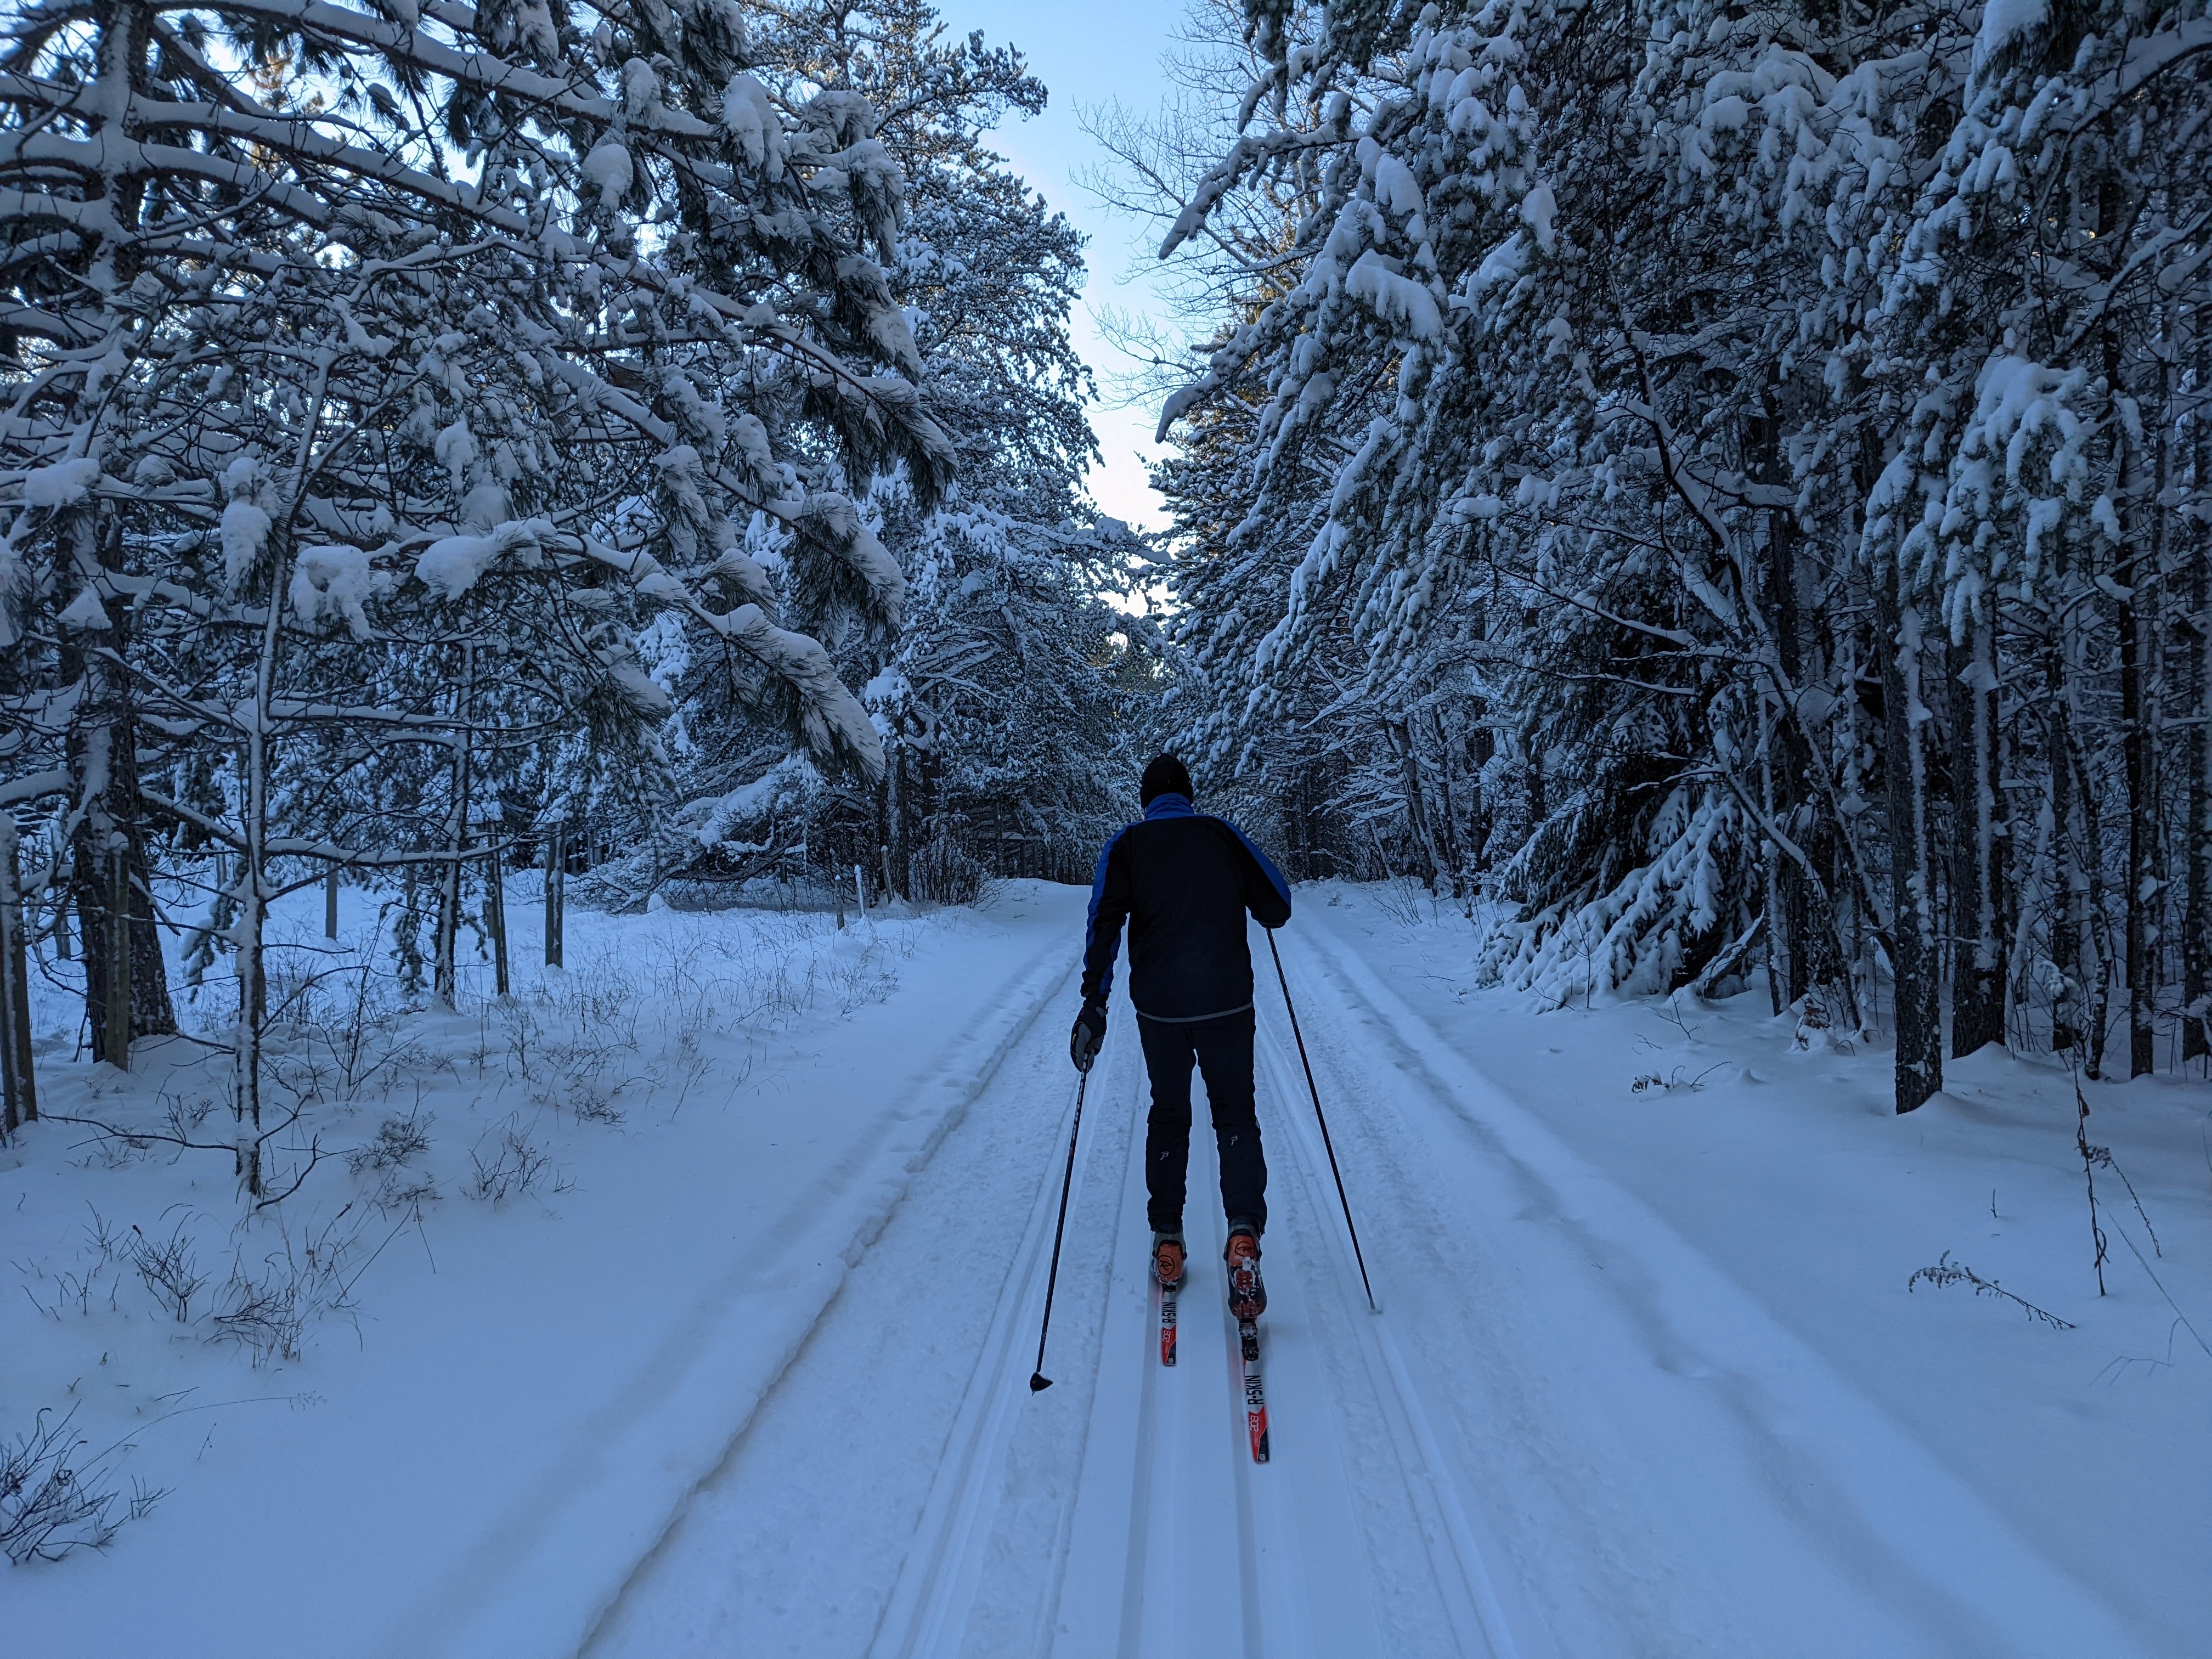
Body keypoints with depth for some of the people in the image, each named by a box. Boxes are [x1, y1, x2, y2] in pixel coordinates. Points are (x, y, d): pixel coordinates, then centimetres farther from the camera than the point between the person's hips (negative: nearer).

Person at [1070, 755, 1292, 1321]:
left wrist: (1094, 1002, -10)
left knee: (1168, 1114, 19)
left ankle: (1166, 1238, 21)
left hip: (1159, 1007, 1)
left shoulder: (1126, 846, 3)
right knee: (1235, 1114, 9)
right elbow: (1277, 908, 1)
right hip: (1227, 1001, 0)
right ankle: (1244, 1231, -13)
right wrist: (1240, 898, 23)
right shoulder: (1223, 836, 4)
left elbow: (1104, 923, -10)